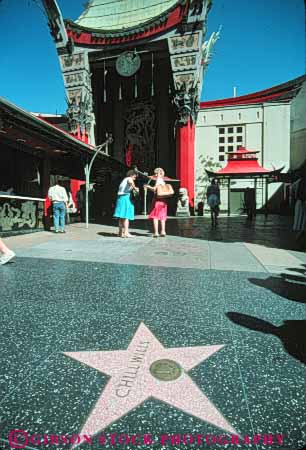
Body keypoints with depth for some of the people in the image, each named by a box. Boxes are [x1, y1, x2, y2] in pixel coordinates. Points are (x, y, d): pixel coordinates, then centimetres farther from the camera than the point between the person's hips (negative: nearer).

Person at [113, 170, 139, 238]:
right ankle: (126, 233, -11)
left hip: (120, 198, 9)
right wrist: (135, 188, -14)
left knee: (122, 217, 11)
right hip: (125, 197, -9)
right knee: (126, 216, -9)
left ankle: (121, 232, 15)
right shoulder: (129, 179, -3)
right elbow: (131, 182, -27)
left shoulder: (124, 179, 25)